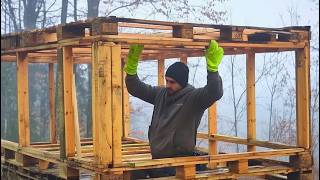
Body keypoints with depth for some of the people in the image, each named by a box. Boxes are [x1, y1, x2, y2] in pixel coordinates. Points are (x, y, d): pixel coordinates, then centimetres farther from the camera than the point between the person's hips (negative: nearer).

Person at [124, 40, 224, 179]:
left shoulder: (194, 97, -12)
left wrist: (213, 67, -45)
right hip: (157, 160, 6)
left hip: (181, 163, -6)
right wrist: (131, 64, -2)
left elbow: (215, 92, -29)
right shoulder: (160, 94, 7)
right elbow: (135, 88, 13)